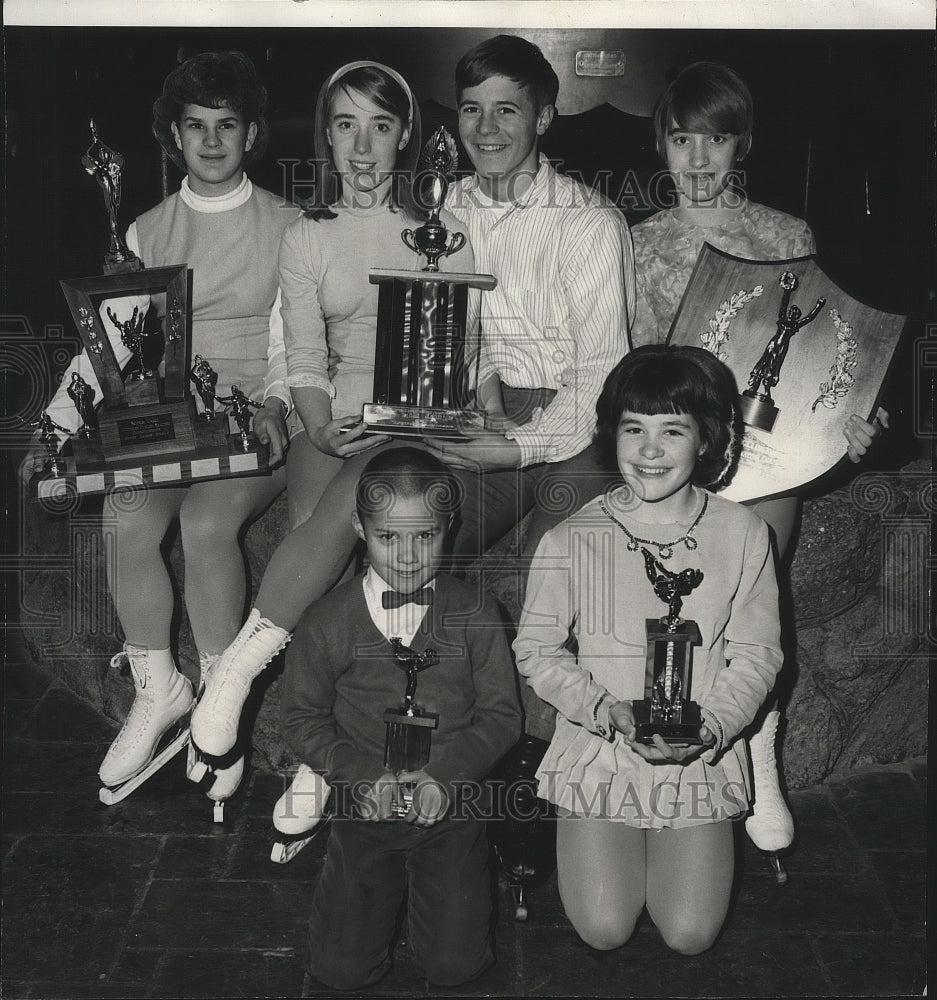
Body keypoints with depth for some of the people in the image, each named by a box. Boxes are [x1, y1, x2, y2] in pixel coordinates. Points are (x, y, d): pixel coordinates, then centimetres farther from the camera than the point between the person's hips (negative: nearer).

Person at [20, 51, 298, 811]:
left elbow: (293, 342, 1)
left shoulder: (288, 229, 6)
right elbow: (107, 341, 8)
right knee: (128, 521, -27)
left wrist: (275, 406, -20)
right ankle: (157, 691, -7)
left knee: (205, 521, -31)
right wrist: (57, 429, -5)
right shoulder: (148, 233, 15)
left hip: (256, 420, -3)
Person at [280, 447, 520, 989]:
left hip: (451, 805, 0)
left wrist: (445, 775, -17)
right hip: (364, 807, 0)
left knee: (455, 964, -3)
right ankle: (387, 888, 28)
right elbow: (303, 719, 0)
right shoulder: (327, 622, -6)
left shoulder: (474, 614, -6)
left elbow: (501, 714, -2)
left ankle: (433, 882, 27)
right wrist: (364, 777, -14)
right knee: (342, 968, -2)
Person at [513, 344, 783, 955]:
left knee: (690, 936, -4)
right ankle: (579, 846, 27)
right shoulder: (573, 540, -8)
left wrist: (711, 726, -17)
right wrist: (608, 711, -17)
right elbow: (537, 651, -2)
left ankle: (665, 851, 28)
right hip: (598, 753, -1)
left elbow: (757, 655, 0)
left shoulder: (742, 535, -5)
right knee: (604, 931, -6)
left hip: (700, 759, 1)